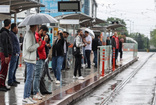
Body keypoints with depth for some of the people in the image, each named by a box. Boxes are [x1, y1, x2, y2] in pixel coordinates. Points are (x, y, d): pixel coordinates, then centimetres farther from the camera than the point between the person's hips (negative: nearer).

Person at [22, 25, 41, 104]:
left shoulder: (32, 34, 15)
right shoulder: (29, 35, -15)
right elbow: (29, 48, -21)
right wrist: (38, 44, -12)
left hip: (32, 59, 10)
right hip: (30, 59, -10)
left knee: (30, 79, 13)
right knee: (29, 79, -7)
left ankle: (28, 96, 18)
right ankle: (25, 98, -3)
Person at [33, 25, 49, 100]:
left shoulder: (40, 37, 19)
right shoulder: (36, 37, -12)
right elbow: (40, 48, -19)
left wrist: (45, 41, 12)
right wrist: (44, 41, -15)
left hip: (41, 59, 10)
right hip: (39, 59, -10)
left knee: (39, 76, 12)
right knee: (37, 76, -9)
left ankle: (37, 92, 17)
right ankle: (35, 94, -8)